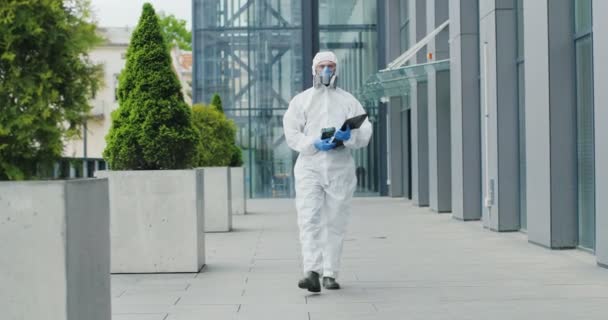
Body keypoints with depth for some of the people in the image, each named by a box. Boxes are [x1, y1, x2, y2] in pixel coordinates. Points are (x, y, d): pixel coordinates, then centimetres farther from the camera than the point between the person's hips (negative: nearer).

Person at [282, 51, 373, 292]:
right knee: (309, 220, -15)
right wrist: (315, 145, -13)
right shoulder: (301, 100, 14)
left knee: (335, 223, 2)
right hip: (310, 166, -1)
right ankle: (312, 272, -23)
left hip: (340, 167, 1)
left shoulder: (348, 101, 15)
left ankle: (330, 274, 8)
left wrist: (348, 136, -16)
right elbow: (291, 134, 3)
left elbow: (364, 133, 6)